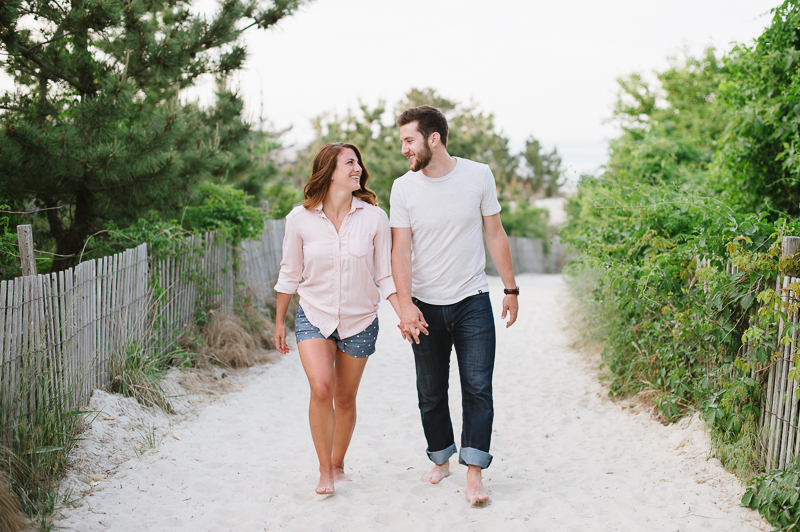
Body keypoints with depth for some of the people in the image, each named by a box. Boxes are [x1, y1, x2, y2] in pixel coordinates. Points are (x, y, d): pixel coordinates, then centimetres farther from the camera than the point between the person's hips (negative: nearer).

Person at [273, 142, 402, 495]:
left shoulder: (374, 217, -7)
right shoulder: (301, 219, -8)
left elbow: (386, 274, -2)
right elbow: (290, 274, 4)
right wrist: (279, 321, 10)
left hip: (360, 320, 1)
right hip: (314, 316, -1)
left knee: (345, 398, 11)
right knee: (321, 388, -19)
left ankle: (338, 464, 33)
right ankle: (324, 472, -4)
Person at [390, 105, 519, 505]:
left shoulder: (478, 176, -4)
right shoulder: (403, 188, -3)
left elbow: (495, 234, 5)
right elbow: (400, 250, -7)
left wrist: (511, 289, 6)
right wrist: (406, 304, -19)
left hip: (472, 301, -1)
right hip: (426, 307, 1)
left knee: (478, 388, -6)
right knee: (431, 393, 11)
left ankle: (474, 472, -1)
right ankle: (441, 459, 29)